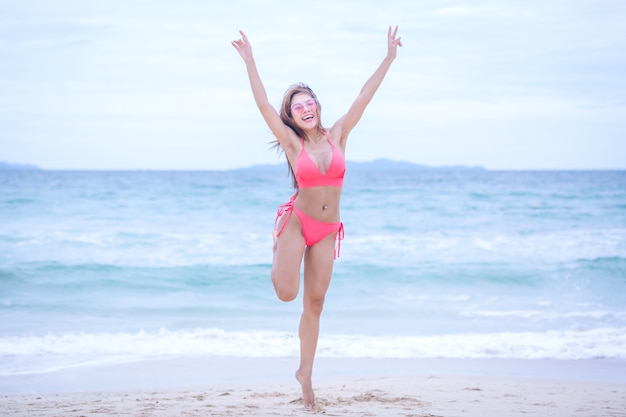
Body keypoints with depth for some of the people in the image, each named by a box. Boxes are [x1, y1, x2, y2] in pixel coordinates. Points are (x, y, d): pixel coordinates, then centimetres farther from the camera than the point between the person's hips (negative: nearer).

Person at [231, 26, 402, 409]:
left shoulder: (337, 135, 2)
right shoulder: (292, 143, -5)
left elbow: (363, 98, 2)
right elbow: (263, 104, -11)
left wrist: (390, 57, 0)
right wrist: (249, 60, -15)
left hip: (327, 231, 3)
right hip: (297, 220, -3)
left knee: (315, 302, 6)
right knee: (287, 293, -15)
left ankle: (306, 372, 19)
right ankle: (279, 248, 21)